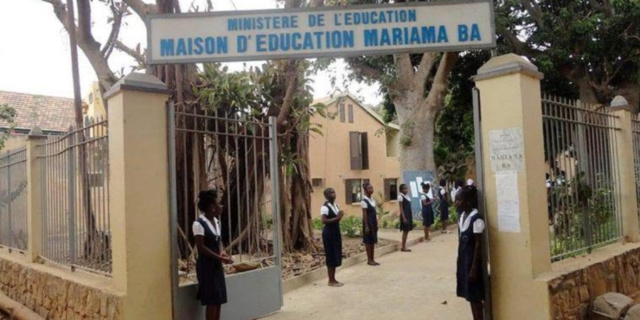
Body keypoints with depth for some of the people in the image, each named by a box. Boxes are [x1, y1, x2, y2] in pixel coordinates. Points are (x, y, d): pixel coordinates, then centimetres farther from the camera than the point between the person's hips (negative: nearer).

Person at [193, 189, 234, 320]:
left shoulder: (216, 221, 9)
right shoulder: (199, 223, -17)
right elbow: (201, 247, -19)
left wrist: (222, 252, -6)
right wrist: (220, 257, -19)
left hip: (217, 265, 8)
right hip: (206, 265, -8)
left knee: (219, 299, 12)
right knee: (212, 300, -3)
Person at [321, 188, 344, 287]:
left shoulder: (335, 205, 10)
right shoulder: (325, 207, -17)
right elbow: (324, 221, -28)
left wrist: (340, 216, 0)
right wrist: (337, 218, -26)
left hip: (336, 232, 9)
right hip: (329, 233, -9)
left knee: (336, 256, 12)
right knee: (331, 256, -2)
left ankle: (333, 279, 22)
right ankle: (331, 280, 7)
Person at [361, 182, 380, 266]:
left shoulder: (372, 200, 12)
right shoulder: (364, 201, -14)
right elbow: (364, 214, -16)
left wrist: (376, 224, 14)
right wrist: (366, 226, -18)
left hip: (373, 223, 9)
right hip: (368, 223, -8)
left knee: (373, 241, 12)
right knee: (368, 241, 0)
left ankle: (372, 259, 19)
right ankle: (369, 260, 7)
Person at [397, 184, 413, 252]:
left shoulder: (407, 196, 13)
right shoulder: (400, 197, -12)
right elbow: (401, 208, -15)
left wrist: (411, 216, 14)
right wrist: (404, 217, -19)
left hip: (409, 215, 9)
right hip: (404, 215, -9)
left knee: (407, 231, 11)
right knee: (405, 231, -4)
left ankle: (404, 247, 17)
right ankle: (403, 247, 3)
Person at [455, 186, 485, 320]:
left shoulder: (476, 219, -18)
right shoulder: (462, 216, 7)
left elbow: (478, 244, -17)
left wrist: (474, 268, -17)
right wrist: (459, 263, 16)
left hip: (473, 261, -8)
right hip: (464, 260, 8)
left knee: (475, 297, 1)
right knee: (470, 296, 16)